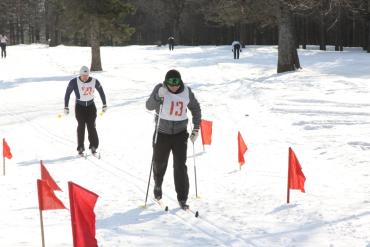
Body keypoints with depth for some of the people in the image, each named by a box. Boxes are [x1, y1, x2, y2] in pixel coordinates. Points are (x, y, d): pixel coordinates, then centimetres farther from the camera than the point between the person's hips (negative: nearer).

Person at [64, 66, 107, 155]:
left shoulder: (94, 82, -10)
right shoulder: (74, 82, -14)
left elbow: (101, 92, 7)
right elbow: (67, 93, -2)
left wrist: (104, 105, 12)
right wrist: (66, 107, -2)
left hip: (91, 106, 1)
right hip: (79, 107, -1)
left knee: (91, 126, -7)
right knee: (81, 126, -8)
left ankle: (93, 146, 6)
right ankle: (80, 148, 0)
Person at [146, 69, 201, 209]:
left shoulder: (186, 92, -7)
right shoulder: (160, 89, -14)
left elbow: (195, 108, 8)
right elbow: (149, 106, -24)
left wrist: (196, 129, 4)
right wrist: (158, 97, -43)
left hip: (180, 133, 1)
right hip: (162, 133, 0)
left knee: (180, 166, -5)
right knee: (159, 163, 14)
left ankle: (182, 198, 1)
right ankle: (158, 185, 44)